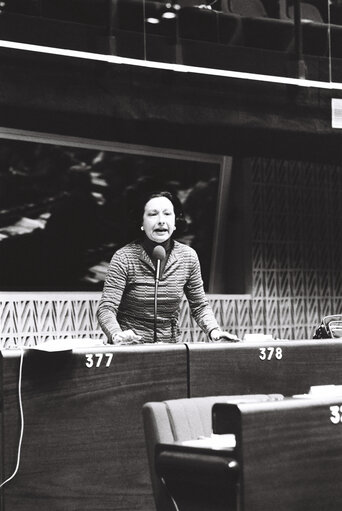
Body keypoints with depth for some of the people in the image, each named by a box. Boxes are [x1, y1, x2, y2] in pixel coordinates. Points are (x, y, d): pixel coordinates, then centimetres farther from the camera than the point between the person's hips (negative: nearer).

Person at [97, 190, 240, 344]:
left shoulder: (188, 257, 3)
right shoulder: (124, 258, -8)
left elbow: (199, 305, 13)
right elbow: (106, 308, -13)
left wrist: (213, 330, -7)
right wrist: (116, 335, -33)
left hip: (171, 347, 4)